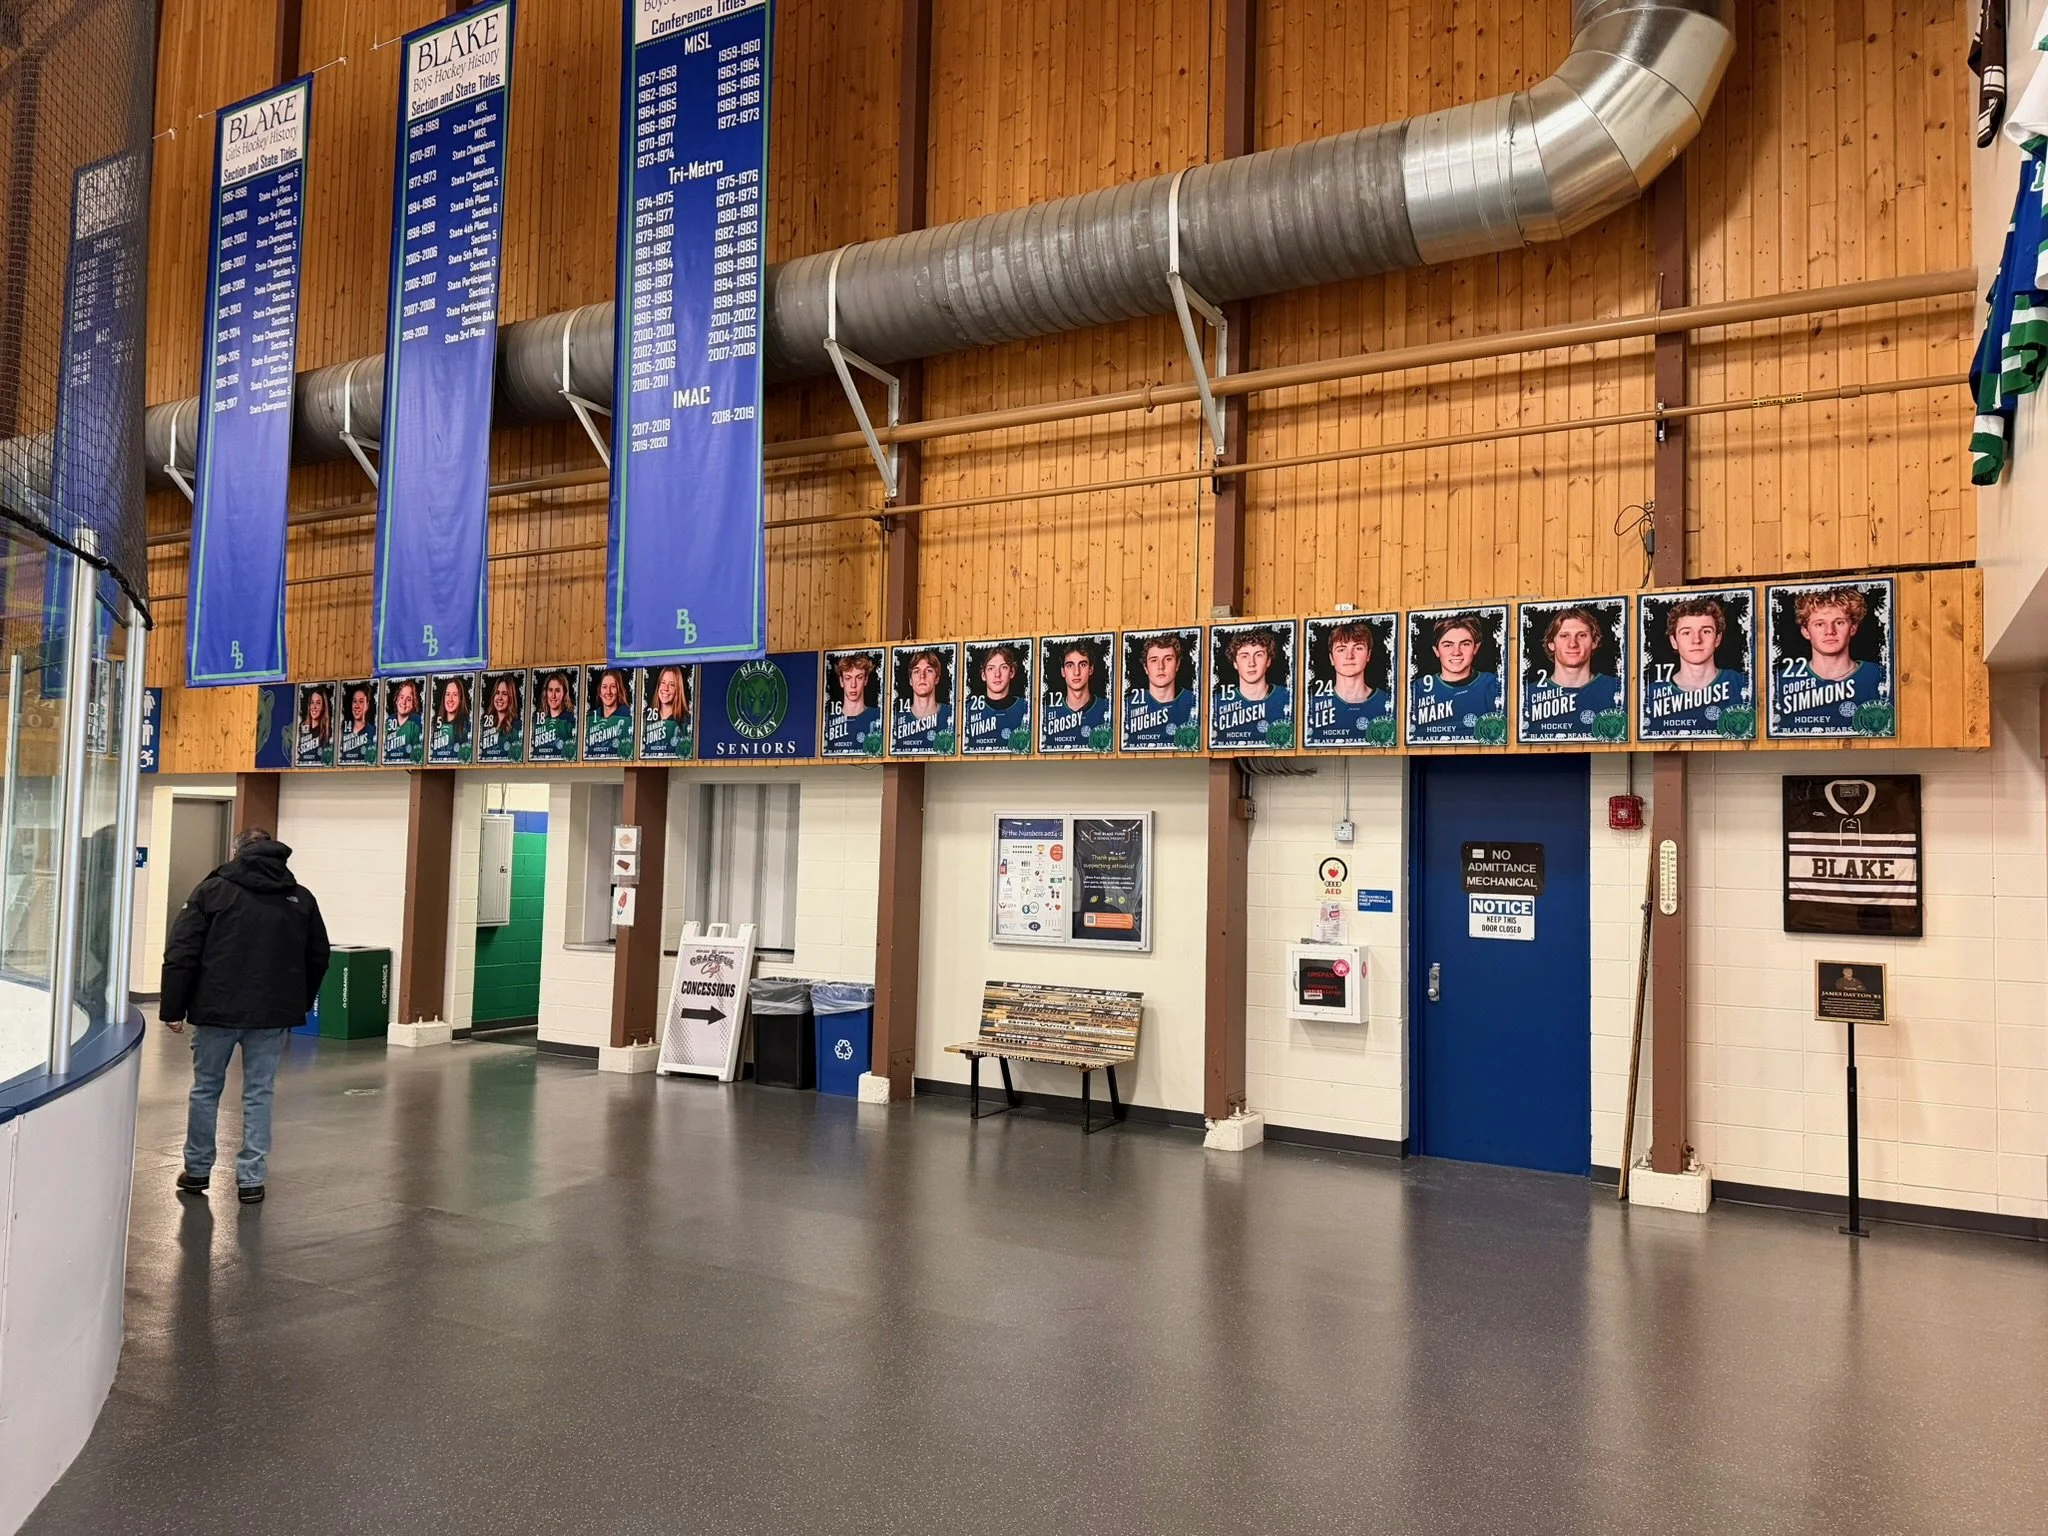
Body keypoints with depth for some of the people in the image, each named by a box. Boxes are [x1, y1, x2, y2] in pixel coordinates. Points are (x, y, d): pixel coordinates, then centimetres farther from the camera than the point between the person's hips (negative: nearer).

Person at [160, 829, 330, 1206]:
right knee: (259, 1094, 8)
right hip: (274, 1015, 2)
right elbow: (318, 958, 12)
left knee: (205, 1089, 14)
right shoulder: (301, 898, 7)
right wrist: (299, 1004, 22)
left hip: (217, 1010, -1)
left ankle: (197, 1171, 25)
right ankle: (251, 1178, 8)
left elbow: (180, 953, -5)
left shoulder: (212, 889, -1)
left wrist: (173, 1009, 0)